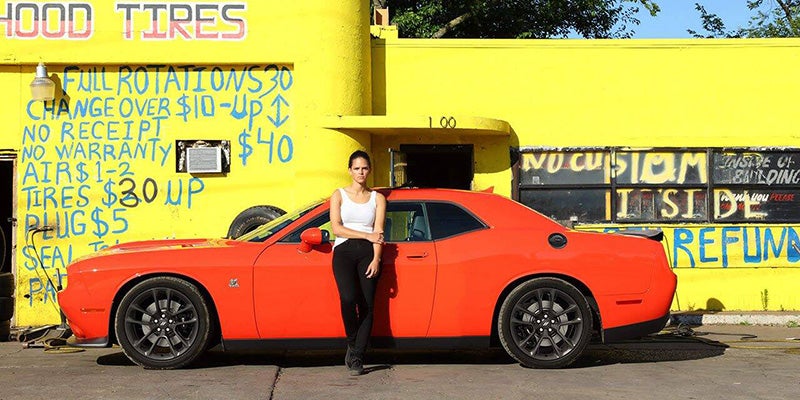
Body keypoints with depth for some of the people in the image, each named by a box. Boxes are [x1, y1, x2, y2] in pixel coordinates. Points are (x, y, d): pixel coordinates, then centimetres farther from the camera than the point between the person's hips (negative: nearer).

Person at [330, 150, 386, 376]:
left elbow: (378, 232, 5)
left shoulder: (377, 198, 14)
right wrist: (367, 235, -6)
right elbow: (336, 228, 1)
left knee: (367, 305, -10)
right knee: (348, 298, -24)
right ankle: (352, 343, -2)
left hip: (368, 253, 1)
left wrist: (376, 259, -10)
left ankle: (357, 357, -5)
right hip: (344, 250, -1)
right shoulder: (339, 195, 12)